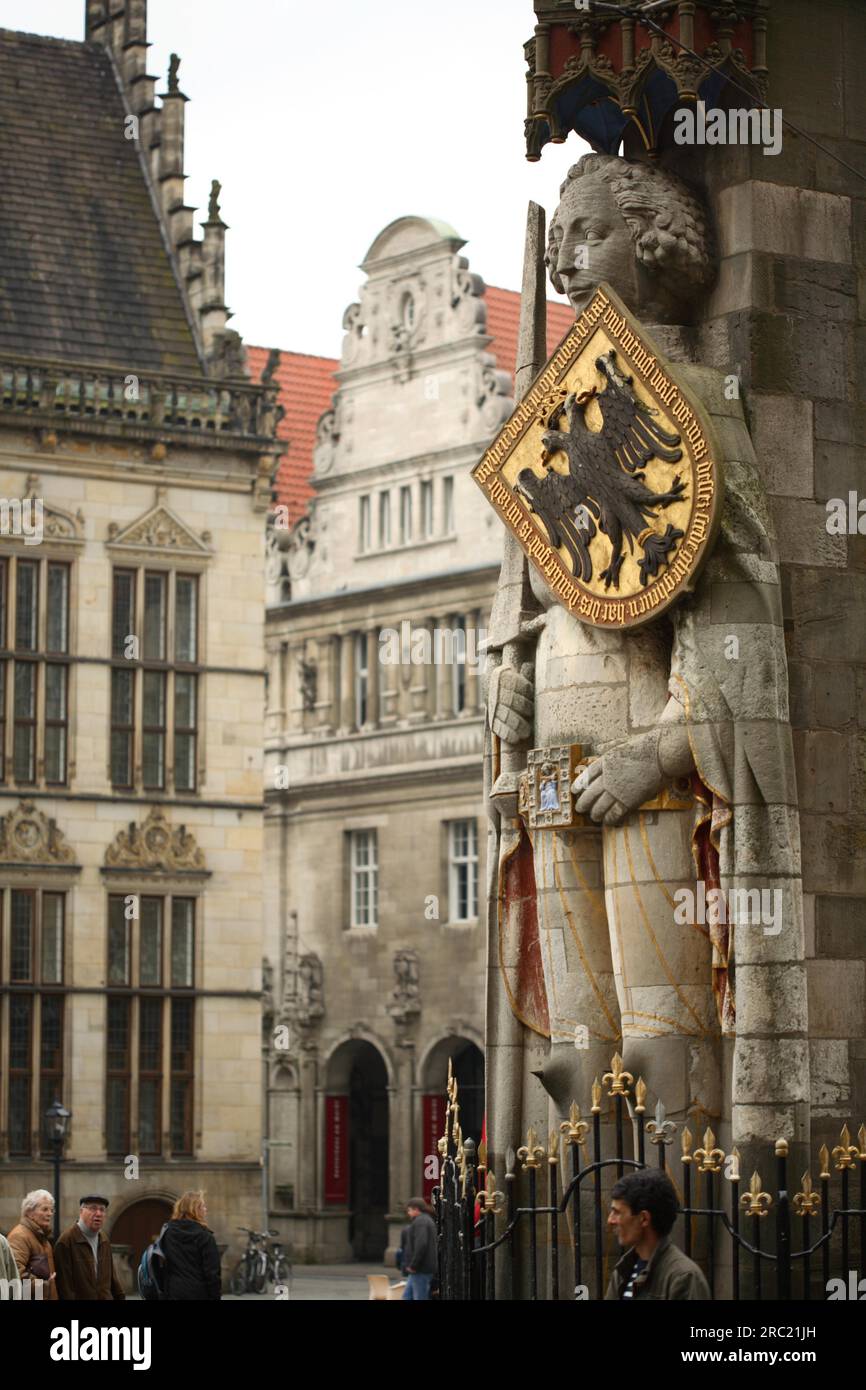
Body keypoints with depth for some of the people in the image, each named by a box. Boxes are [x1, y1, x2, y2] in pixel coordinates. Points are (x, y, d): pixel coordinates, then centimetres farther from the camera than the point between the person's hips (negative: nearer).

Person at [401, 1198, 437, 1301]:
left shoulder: (420, 1222, -14)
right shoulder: (427, 1220, 19)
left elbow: (421, 1244, -26)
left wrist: (413, 1265, -21)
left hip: (420, 1269, -11)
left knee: (420, 1298, -8)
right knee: (407, 1295, 13)